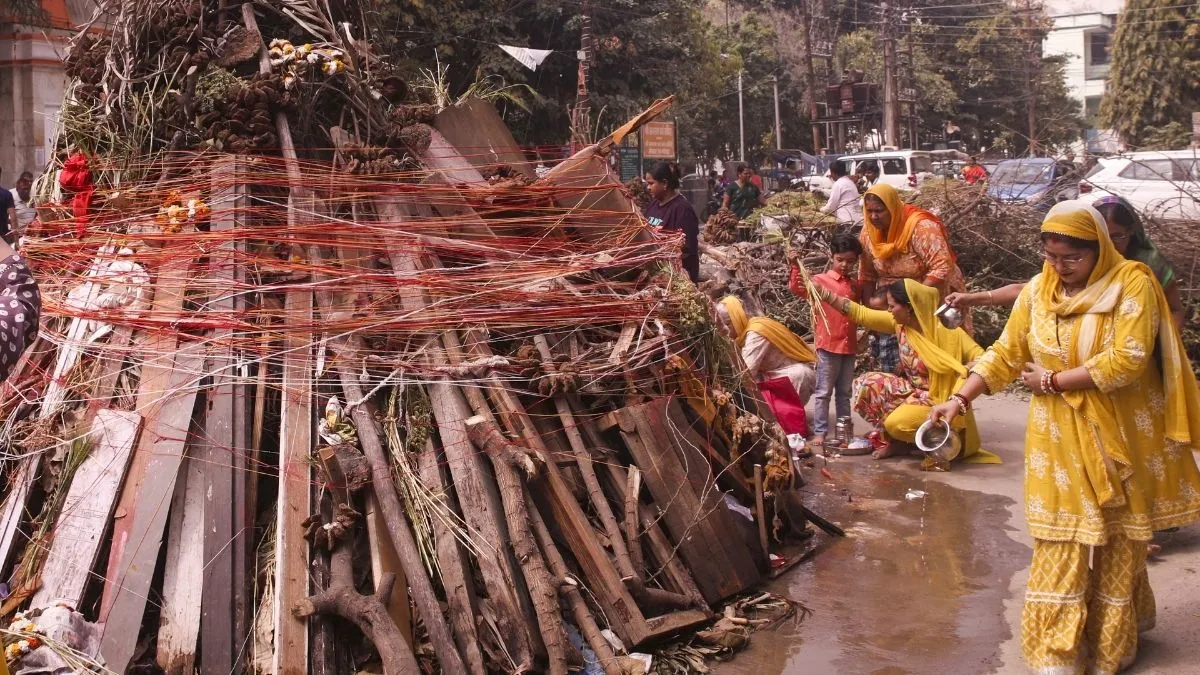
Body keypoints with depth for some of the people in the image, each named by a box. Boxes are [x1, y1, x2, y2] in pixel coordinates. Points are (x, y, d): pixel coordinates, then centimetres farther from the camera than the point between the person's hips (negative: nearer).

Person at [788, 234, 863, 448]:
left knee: (844, 393, 14)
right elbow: (797, 288, -20)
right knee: (824, 392, -1)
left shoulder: (855, 286, 12)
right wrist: (795, 265, -32)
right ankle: (819, 432, 3)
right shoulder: (820, 280, -6)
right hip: (828, 346, -5)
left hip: (849, 346, 5)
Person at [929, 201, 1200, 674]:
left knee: (1115, 539, 11)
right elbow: (1004, 354, 3)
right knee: (1061, 544, 2)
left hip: (1118, 436, -3)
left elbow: (1127, 361, -22)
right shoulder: (1038, 291, 0)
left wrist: (1053, 380, -16)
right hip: (1059, 439, 3)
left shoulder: (1132, 284, -13)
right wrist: (960, 398, -9)